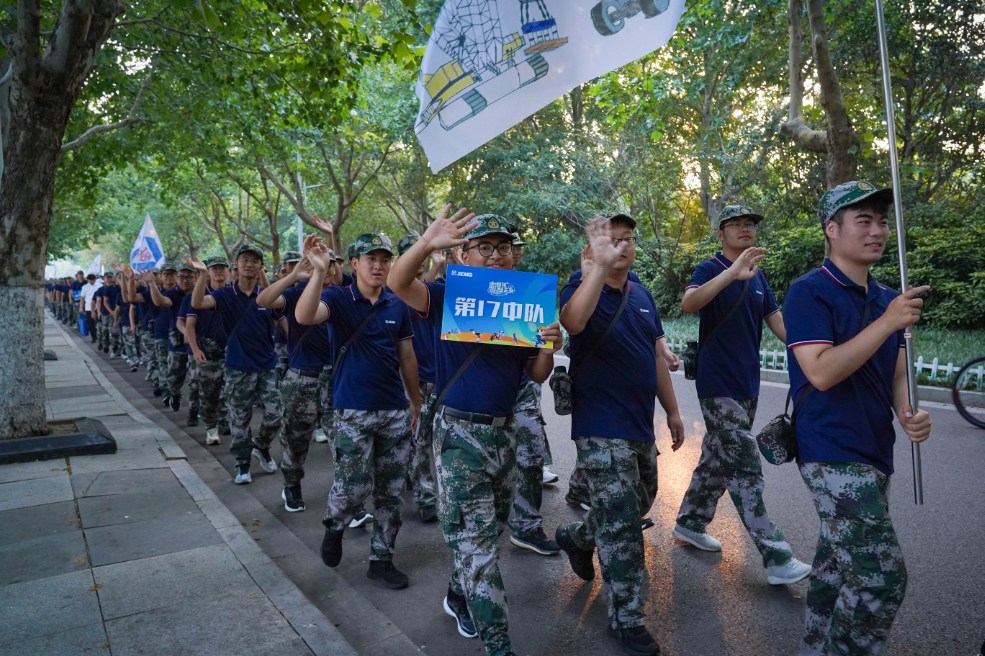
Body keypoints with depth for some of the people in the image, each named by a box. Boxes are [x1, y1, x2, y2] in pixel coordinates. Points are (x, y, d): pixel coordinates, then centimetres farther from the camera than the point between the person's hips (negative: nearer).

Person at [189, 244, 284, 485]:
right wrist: (203, 274, -34)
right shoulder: (225, 294, -4)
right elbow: (197, 303, -21)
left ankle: (261, 447, 30)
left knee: (275, 415, 2)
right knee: (240, 420, 7)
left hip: (267, 366, 2)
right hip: (238, 369, -1)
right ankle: (242, 464, 23)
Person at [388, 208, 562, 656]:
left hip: (505, 430, 6)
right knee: (476, 545, -3)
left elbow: (536, 376, 7)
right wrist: (427, 242, -45)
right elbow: (398, 283, -27)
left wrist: (548, 350, -15)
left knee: (487, 535, 22)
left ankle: (459, 597, 46)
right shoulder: (449, 298, -8)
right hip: (459, 433, -6)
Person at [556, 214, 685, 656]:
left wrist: (672, 411, 15)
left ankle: (577, 538, 47)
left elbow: (657, 358, 15)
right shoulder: (582, 288, -11)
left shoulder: (643, 296, 10)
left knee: (640, 503, 23)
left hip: (640, 425, 8)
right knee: (622, 525, -4)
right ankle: (626, 619, 14)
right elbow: (573, 321, -37)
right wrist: (600, 265, -48)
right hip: (601, 428, -8)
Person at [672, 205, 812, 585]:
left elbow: (778, 321, 15)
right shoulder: (710, 269, -8)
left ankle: (690, 523, 31)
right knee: (745, 468, -8)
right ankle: (776, 558, -4)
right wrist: (733, 272, -41)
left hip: (748, 384, 8)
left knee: (719, 459, 16)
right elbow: (688, 304, -29)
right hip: (718, 385, -8)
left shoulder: (757, 276, 14)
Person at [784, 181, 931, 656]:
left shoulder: (887, 298, 11)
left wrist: (908, 414, -9)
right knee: (882, 577, -13)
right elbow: (821, 372, -21)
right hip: (833, 453, -8)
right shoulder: (809, 292, -12)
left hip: (874, 453, 8)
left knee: (839, 560, 19)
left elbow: (897, 373, 12)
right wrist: (887, 323, -22)